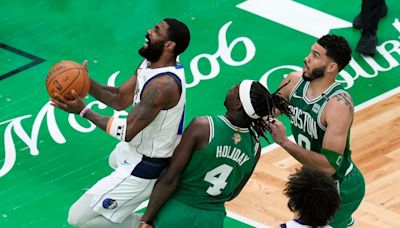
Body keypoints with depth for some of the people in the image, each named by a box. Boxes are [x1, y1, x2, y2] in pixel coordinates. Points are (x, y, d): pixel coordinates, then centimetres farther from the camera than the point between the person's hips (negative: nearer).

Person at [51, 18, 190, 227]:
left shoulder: (164, 84, -34)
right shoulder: (150, 64, -4)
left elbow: (127, 131, -31)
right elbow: (120, 99, 1)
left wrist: (83, 111, -26)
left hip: (145, 169, -11)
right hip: (139, 148, 11)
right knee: (115, 160, 45)